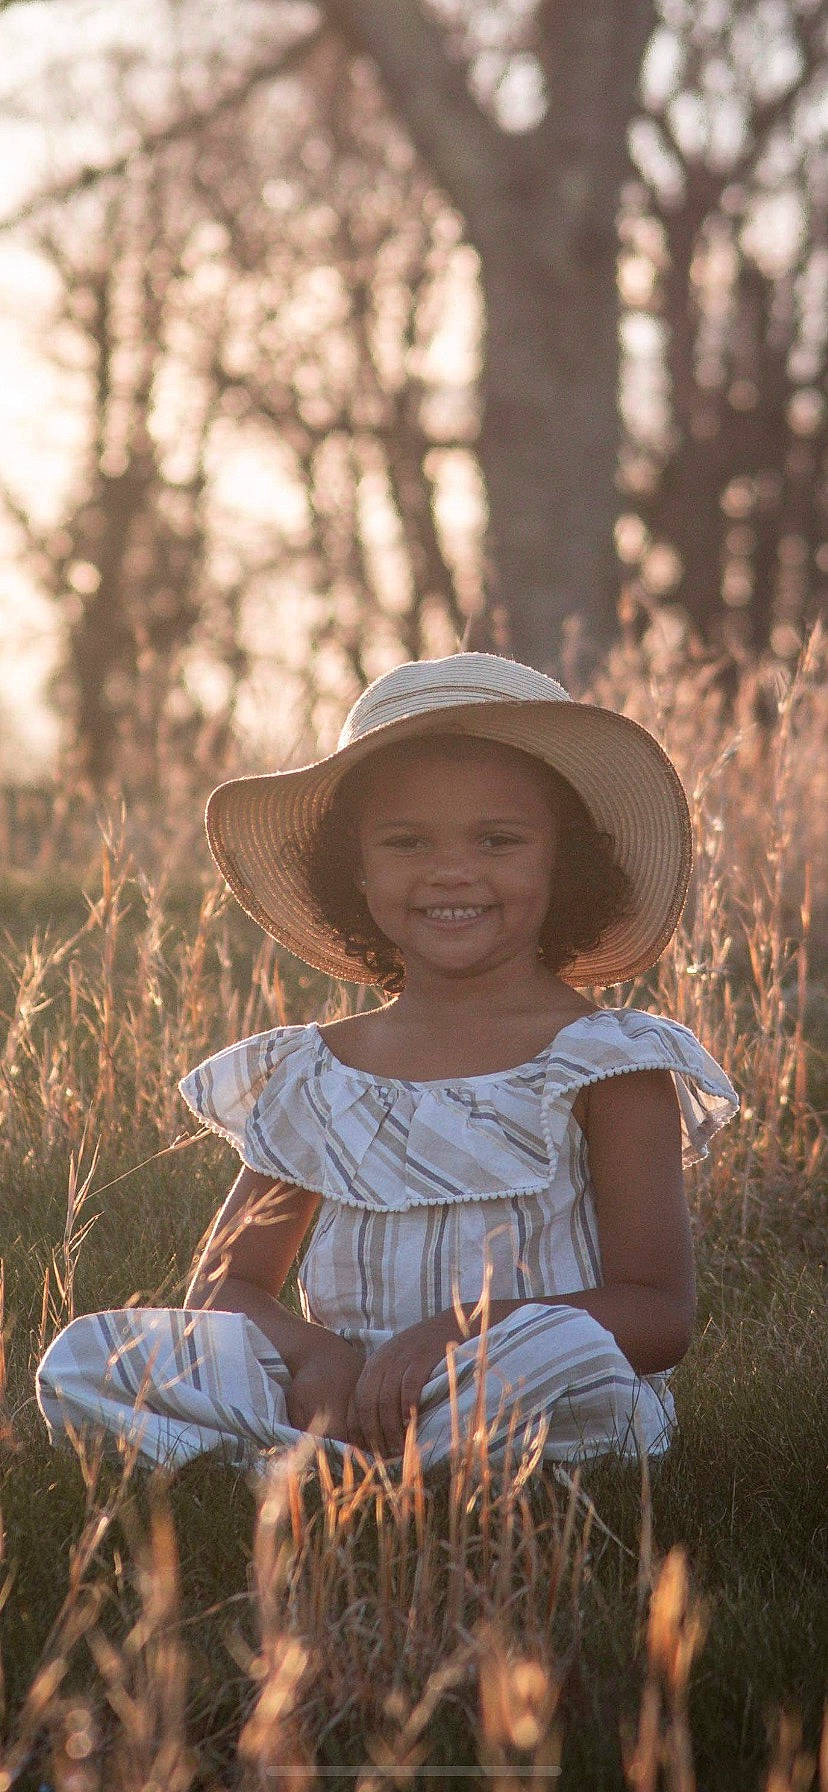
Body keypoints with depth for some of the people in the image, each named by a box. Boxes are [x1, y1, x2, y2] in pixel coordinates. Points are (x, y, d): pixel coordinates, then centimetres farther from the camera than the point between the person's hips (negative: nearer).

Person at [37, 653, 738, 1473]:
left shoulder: (606, 1062, 2)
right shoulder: (314, 1077, 14)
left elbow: (659, 1314, -5)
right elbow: (221, 1287, 15)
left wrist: (462, 1328, -21)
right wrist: (316, 1352, -10)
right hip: (341, 1395, 4)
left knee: (556, 1352, -39)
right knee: (84, 1360, -16)